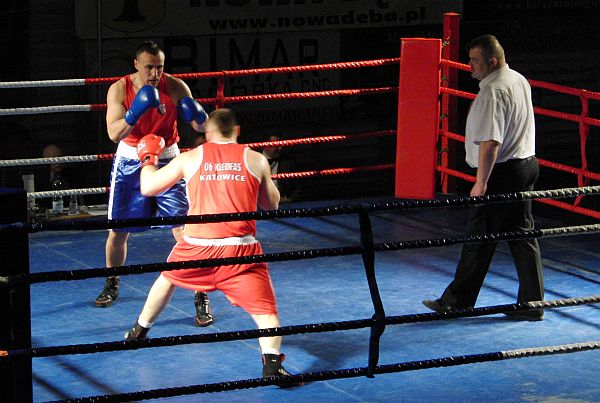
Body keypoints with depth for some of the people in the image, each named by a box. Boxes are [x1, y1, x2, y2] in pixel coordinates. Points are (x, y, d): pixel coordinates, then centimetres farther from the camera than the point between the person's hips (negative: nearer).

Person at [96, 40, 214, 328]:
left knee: (183, 230, -12)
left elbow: (200, 127, -11)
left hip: (166, 161, -1)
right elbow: (114, 134, -26)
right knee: (118, 231, 10)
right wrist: (135, 112, -42)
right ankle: (112, 285, 36)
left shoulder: (175, 87, -15)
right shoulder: (119, 89, -16)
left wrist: (199, 117, -34)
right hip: (130, 163, 1)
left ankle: (201, 298, -6)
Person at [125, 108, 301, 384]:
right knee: (264, 309, 0)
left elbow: (147, 187, 15)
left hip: (196, 245, 2)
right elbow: (271, 205, 20)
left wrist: (147, 158, 35)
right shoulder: (255, 160, 8)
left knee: (168, 278, 31)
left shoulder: (190, 159, 8)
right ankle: (271, 360, -25)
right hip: (240, 247, -2)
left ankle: (139, 332, 48)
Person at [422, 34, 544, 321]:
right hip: (527, 165, 10)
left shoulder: (492, 92, -19)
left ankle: (458, 301, 8)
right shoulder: (520, 81, 12)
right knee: (523, 235, 11)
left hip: (501, 173, -10)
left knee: (479, 239, -1)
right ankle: (532, 304, 13)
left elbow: (490, 142, -26)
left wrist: (481, 182, -25)